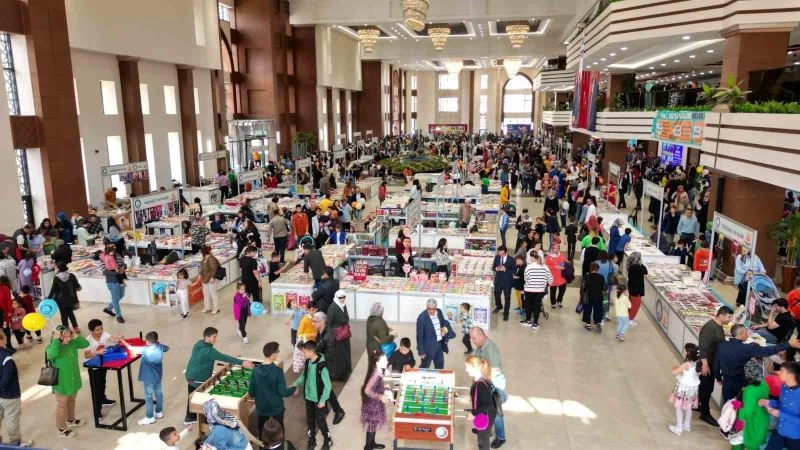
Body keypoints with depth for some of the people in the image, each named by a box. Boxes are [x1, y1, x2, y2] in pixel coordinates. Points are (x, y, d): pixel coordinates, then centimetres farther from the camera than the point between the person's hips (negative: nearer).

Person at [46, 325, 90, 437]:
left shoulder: (72, 343, -5)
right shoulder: (52, 347, -22)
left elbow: (86, 343, -3)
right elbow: (53, 354, -44)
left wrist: (76, 336, -14)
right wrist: (56, 340, -37)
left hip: (73, 380, 6)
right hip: (61, 383, -6)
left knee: (71, 401, 26)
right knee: (61, 405, 10)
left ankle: (71, 420, 48)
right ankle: (62, 429, 25)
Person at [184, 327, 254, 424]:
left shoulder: (198, 344, 0)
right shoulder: (208, 351, -27)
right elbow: (224, 358, -31)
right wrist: (242, 363, -33)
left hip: (190, 376, 9)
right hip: (199, 379, -9)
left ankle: (190, 417, 37)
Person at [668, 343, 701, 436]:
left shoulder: (686, 364, -29)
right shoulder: (695, 362, -5)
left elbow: (674, 372, -26)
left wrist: (674, 368, -4)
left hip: (684, 388, -8)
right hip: (692, 387, 8)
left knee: (678, 407, 6)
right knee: (688, 407, 22)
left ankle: (679, 428, 14)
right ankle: (687, 426, 37)